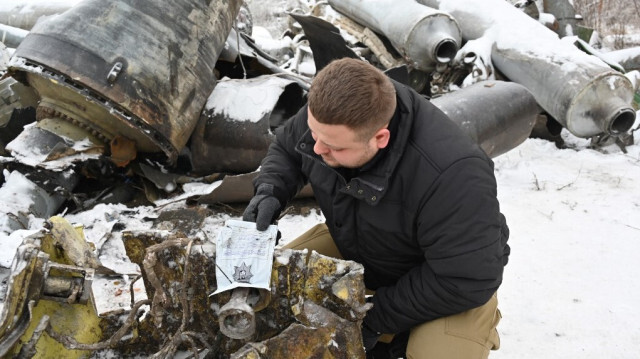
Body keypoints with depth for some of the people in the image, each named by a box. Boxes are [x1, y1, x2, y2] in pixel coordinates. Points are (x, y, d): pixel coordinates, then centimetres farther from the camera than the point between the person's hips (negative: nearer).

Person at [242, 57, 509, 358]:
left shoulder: (452, 175, -40)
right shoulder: (325, 114, -22)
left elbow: (465, 281, -30)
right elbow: (285, 148, 1)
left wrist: (376, 316, -24)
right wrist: (270, 192, -20)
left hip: (449, 277, -4)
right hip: (354, 245, 5)